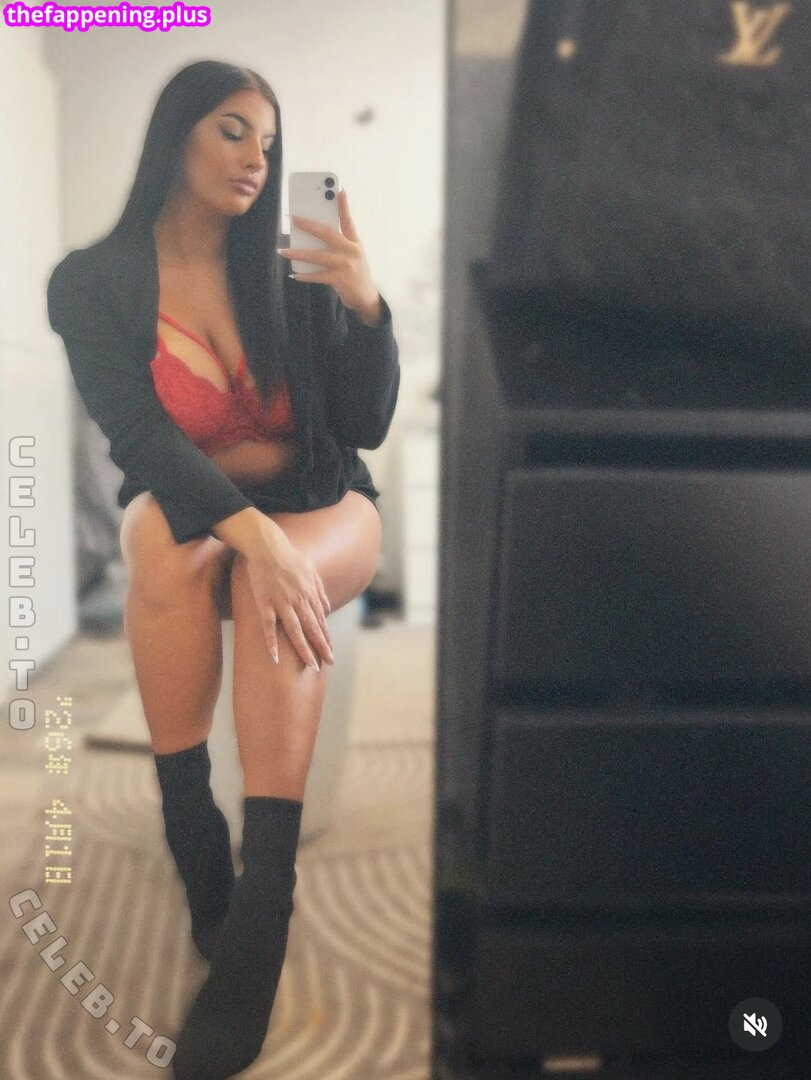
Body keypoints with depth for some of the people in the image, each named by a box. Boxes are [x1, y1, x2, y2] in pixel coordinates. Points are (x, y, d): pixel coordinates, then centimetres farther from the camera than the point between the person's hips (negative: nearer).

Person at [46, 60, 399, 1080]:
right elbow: (140, 435, -19)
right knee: (165, 543, -35)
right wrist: (251, 531, -36)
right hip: (186, 513, 0)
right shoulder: (92, 282, -5)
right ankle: (192, 837, -25)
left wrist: (366, 306, -19)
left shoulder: (291, 271, -1)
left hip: (322, 510, 0)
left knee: (269, 578, -34)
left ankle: (265, 899, -36)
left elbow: (365, 428, -2)